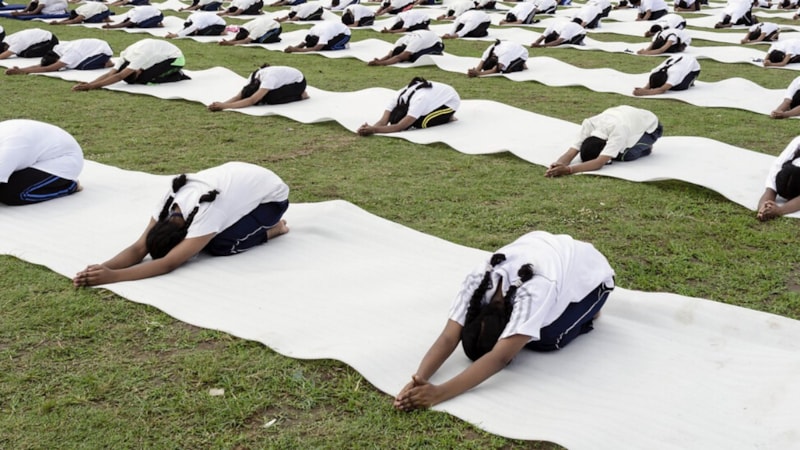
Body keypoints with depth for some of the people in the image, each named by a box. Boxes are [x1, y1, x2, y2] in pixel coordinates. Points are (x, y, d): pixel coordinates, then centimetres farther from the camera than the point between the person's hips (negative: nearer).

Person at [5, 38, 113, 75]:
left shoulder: (70, 55, -33)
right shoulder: (58, 49, -8)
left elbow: (48, 69, -39)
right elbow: (41, 65, -11)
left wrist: (22, 71, -41)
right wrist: (21, 69, -25)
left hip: (103, 50, -9)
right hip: (95, 46, 9)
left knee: (82, 67, -28)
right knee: (75, 65, -1)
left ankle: (107, 64, -5)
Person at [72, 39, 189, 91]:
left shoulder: (140, 56, -35)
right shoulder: (126, 55, -12)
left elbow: (120, 76, -40)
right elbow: (110, 74, -18)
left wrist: (93, 86, -44)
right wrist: (88, 84, -33)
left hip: (175, 58, -9)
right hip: (162, 56, 9)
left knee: (145, 79, -23)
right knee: (139, 78, -6)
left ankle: (177, 76, -7)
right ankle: (172, 73, 6)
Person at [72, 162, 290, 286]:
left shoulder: (207, 212, -40)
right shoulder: (172, 200, -20)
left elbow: (168, 264, -45)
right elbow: (139, 248, -22)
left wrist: (112, 276, -52)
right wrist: (104, 267, -41)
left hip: (270, 195, -7)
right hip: (241, 181, 8)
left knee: (218, 246, -25)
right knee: (203, 239, -5)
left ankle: (269, 229, -1)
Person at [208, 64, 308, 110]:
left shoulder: (269, 78, -39)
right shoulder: (254, 77, -16)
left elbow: (252, 101, -47)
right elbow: (239, 96, -20)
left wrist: (224, 106, -53)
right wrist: (221, 104, -39)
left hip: (298, 82, -9)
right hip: (286, 80, 9)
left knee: (270, 98, -27)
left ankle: (300, 95, -5)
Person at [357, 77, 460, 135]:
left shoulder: (419, 100, -42)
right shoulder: (398, 98, -23)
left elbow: (399, 127, -49)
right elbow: (383, 121, -31)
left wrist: (374, 129, -58)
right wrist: (369, 128, -52)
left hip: (450, 101, -7)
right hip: (435, 96, 8)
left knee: (421, 123, -28)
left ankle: (446, 117, -2)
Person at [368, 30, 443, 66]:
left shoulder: (414, 42, -42)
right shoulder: (401, 41, -20)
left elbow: (399, 57, -52)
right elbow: (389, 55, -27)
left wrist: (381, 63, -62)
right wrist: (379, 61, -49)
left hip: (436, 44, -9)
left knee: (415, 57, -32)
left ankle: (436, 55, -8)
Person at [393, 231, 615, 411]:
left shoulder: (533, 292, -46)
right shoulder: (477, 280, -31)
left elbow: (500, 358, -53)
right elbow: (449, 337, -35)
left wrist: (439, 393, -62)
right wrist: (420, 380, -53)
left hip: (589, 274, -5)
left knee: (544, 340, -21)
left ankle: (585, 310, 8)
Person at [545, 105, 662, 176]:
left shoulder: (618, 130, -47)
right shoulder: (589, 124, -31)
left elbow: (599, 163, -55)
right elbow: (572, 151, -35)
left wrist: (568, 169, -67)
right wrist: (559, 164, -57)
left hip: (649, 126, -6)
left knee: (624, 155, -32)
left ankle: (644, 147, -1)